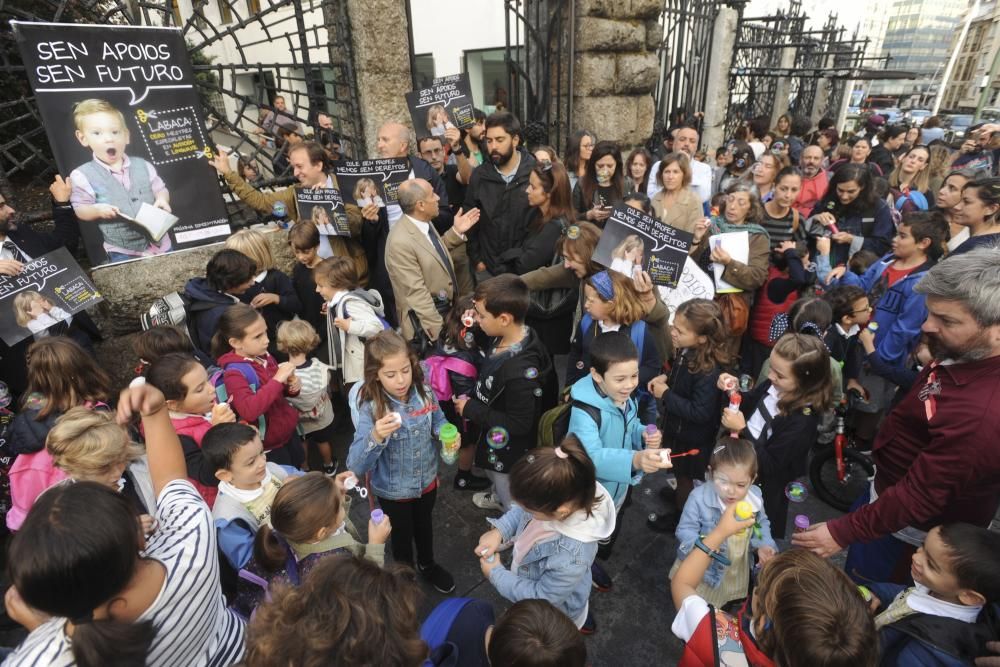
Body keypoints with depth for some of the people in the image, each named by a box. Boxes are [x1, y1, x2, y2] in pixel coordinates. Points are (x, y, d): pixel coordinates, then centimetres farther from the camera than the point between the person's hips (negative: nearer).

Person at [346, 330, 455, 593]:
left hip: (426, 480, 3)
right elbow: (356, 467, -33)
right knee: (402, 536, 23)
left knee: (424, 526, 30)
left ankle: (427, 565, 61)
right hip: (393, 491, -3)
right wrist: (375, 437, -51)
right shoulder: (371, 408, -29)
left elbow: (438, 422, 3)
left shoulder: (423, 393, -19)